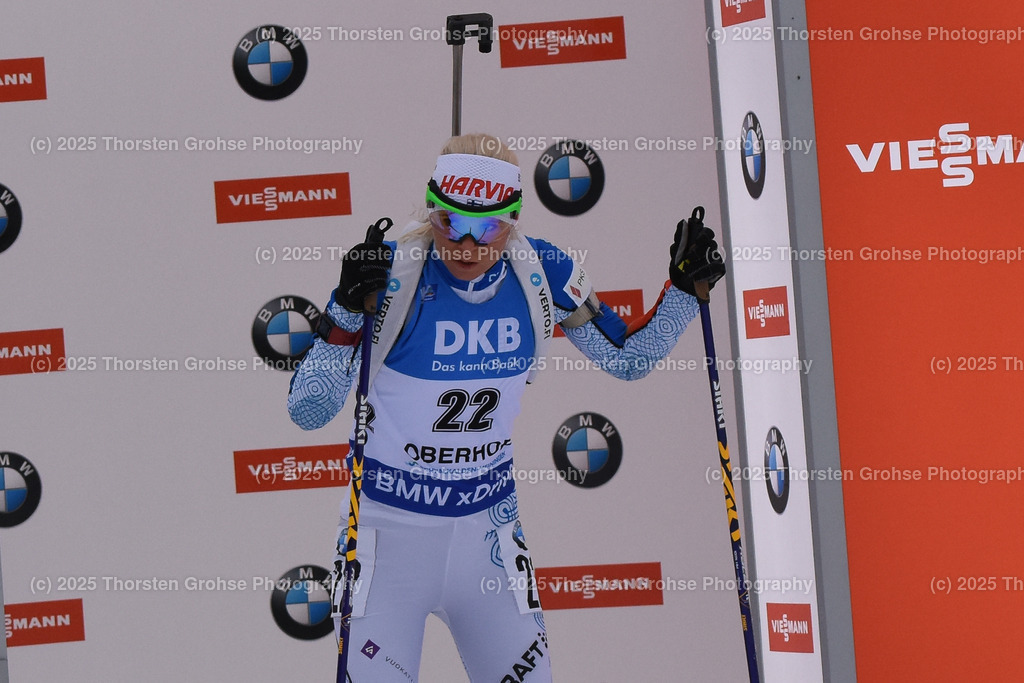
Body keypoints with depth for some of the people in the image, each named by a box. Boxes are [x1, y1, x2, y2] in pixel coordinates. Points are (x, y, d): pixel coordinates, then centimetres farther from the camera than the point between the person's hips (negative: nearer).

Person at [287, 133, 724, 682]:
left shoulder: (541, 273, -7)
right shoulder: (388, 277, -18)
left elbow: (628, 358, 9)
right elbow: (307, 412, -20)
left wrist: (684, 289, -5)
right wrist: (347, 314, -33)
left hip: (487, 526, 4)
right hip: (389, 523, -4)